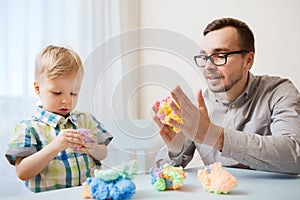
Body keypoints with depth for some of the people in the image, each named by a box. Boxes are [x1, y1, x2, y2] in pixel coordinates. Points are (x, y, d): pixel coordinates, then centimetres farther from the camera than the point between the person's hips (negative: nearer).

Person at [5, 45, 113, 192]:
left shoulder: (86, 120, 11)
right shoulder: (28, 128, -1)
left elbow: (103, 154, 13)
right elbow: (22, 173, -8)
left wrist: (93, 149, -9)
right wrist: (55, 146, -18)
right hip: (48, 196, -3)